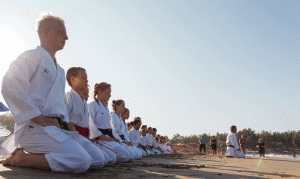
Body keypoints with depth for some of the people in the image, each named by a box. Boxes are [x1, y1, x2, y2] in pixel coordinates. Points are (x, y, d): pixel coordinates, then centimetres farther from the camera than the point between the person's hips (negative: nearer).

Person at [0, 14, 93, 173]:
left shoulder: (59, 70, 23)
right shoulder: (32, 56, -3)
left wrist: (65, 123, 9)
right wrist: (41, 119, -16)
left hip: (57, 127, 9)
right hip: (34, 128, -9)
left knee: (99, 158, 7)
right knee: (82, 162, -22)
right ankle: (21, 159, -7)